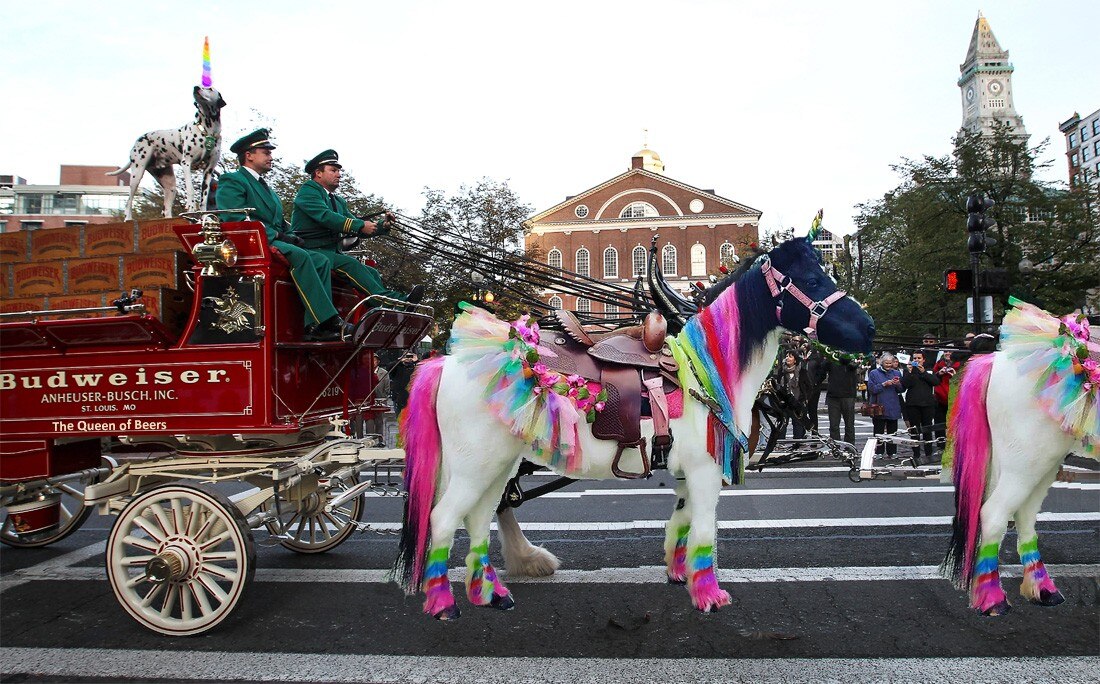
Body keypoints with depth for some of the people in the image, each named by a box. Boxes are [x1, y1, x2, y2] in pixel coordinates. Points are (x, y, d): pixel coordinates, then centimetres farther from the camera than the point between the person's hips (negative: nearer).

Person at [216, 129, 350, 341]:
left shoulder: (267, 188, 32)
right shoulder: (231, 182, 4)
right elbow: (236, 220, -12)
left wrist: (291, 237, 2)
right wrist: (276, 235, -17)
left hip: (275, 243, 8)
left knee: (321, 261, -15)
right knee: (300, 256, -33)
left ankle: (314, 325, -26)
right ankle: (329, 320, -38)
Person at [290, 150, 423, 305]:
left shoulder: (339, 201, 25)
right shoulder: (308, 190, -1)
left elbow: (355, 227, 15)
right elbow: (325, 216, -19)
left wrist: (381, 224, -3)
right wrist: (361, 225, -22)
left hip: (332, 253, 9)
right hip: (311, 251, -9)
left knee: (372, 272, -9)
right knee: (350, 264, -30)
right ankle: (389, 301, -44)